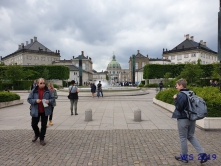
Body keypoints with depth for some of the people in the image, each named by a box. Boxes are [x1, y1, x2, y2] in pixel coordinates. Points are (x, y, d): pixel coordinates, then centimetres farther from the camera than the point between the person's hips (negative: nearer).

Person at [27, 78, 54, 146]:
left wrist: (49, 101, -19)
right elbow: (29, 99, -2)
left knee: (44, 125, 5)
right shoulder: (34, 91, -4)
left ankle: (42, 139, 22)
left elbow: (53, 99, 3)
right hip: (36, 111, 0)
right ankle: (37, 134, 39)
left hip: (45, 111, 0)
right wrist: (35, 101, -20)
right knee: (33, 124, 9)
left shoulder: (47, 91, -2)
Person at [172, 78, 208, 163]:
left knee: (183, 138, 8)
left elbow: (179, 108, -19)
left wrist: (175, 99, -10)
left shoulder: (180, 95, -19)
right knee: (191, 136, 22)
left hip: (183, 120, -8)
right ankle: (202, 154, 15)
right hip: (192, 119, 8)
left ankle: (184, 157, 23)